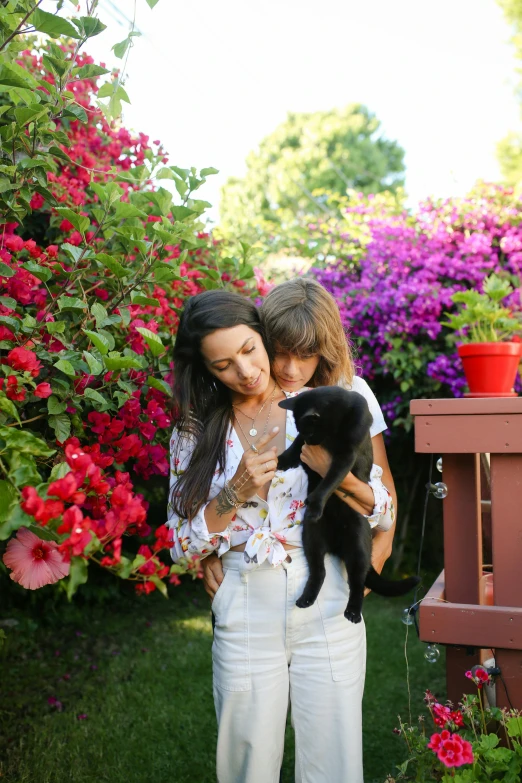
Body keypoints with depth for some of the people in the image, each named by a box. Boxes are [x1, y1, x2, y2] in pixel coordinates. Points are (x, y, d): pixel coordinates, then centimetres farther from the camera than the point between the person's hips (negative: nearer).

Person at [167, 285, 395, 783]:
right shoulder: (195, 432, 1)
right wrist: (236, 493, -15)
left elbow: (383, 515, 0)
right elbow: (182, 546, 0)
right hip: (245, 615, 1)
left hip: (327, 606, 0)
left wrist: (341, 476, -21)